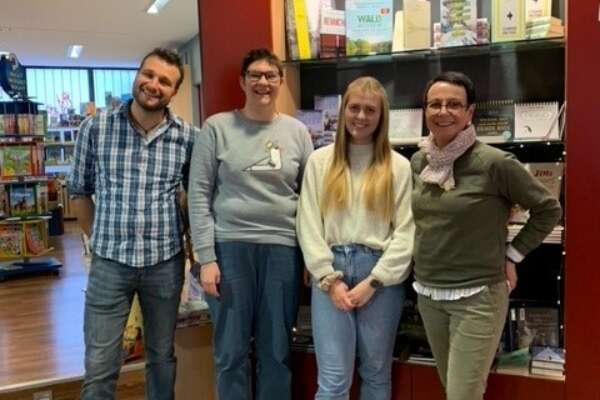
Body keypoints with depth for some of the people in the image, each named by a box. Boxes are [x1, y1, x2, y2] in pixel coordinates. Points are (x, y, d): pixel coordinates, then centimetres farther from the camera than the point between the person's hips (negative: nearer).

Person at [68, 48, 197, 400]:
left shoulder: (188, 137, -4)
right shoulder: (95, 128, -4)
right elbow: (80, 191, 7)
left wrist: (188, 240, 5)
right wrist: (99, 239, 6)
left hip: (165, 262, 1)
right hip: (110, 261, 0)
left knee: (162, 356, 17)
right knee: (100, 365, 6)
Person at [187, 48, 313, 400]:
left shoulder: (297, 131, 7)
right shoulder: (217, 127, 1)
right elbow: (199, 194, -2)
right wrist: (206, 257, -7)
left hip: (283, 249, 2)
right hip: (230, 247, -2)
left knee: (277, 352, 12)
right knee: (232, 352, 9)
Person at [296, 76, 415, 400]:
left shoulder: (398, 166, 3)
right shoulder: (320, 161, 5)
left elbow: (406, 231, -2)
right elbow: (308, 225, 1)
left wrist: (373, 281, -9)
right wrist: (329, 279, -7)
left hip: (381, 275, 1)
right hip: (330, 274, 0)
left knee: (376, 373, 14)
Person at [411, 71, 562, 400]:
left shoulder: (495, 163, -15)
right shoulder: (418, 162, 2)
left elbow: (548, 209, -3)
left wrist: (512, 255, -3)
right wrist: (424, 257, 10)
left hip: (477, 297, -5)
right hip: (427, 294, 6)